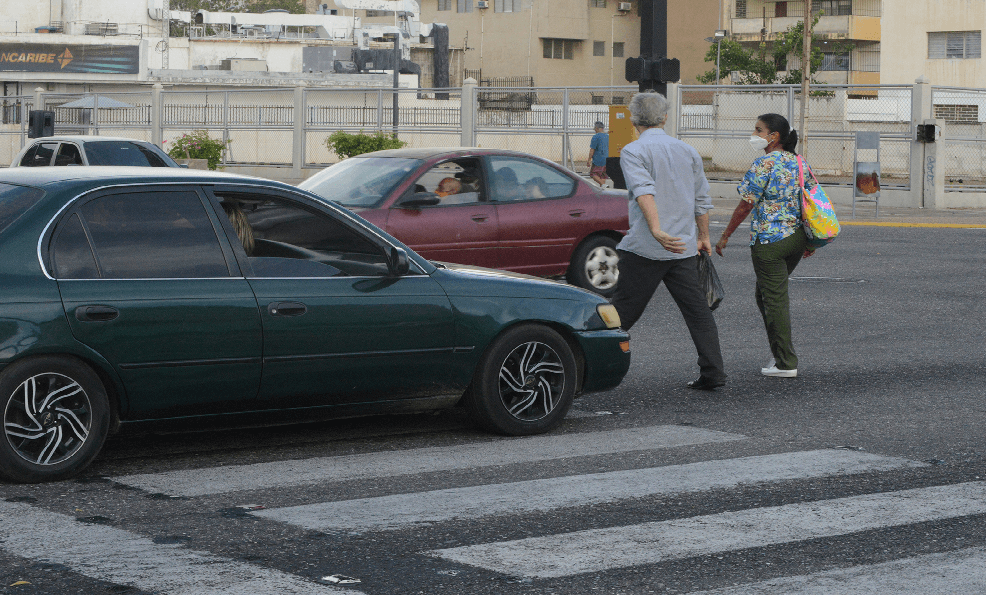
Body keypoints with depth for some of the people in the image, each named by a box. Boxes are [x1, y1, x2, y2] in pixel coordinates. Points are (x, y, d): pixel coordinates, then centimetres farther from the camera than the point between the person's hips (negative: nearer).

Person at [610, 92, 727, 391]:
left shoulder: (633, 151, -6)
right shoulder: (687, 151, 13)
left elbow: (644, 190, -23)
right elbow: (701, 200, 18)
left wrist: (656, 231, -34)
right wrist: (703, 237, 30)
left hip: (644, 248, -5)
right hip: (684, 248, 5)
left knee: (623, 311, 1)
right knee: (697, 310, 7)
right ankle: (712, 372, 4)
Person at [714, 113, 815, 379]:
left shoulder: (765, 163, -14)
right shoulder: (799, 162, 9)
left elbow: (746, 205, -13)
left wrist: (725, 236, -5)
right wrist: (810, 241, 21)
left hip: (770, 240, -8)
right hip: (797, 237, 8)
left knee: (774, 299, 0)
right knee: (765, 294, 20)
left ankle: (786, 364, 4)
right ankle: (781, 354, 20)